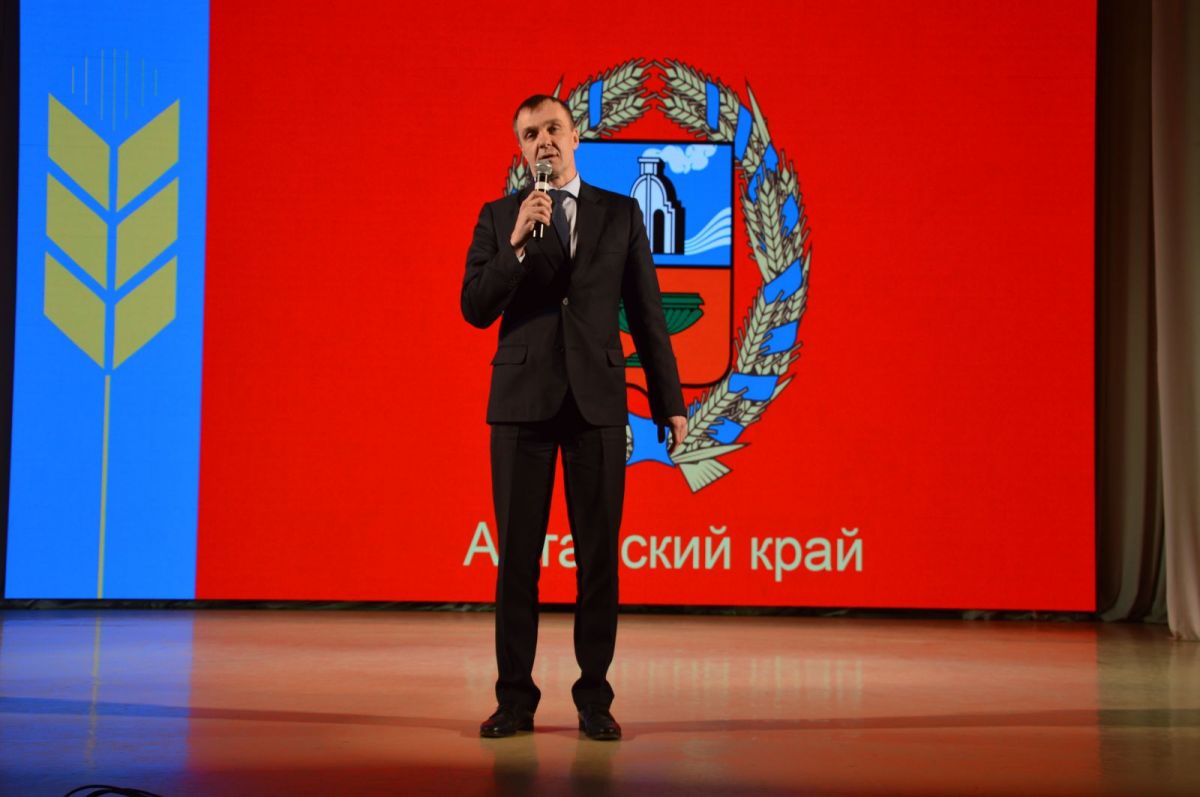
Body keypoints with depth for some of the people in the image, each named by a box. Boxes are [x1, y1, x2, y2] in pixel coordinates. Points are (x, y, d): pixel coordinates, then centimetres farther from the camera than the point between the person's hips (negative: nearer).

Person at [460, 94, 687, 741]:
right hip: (522, 398, 0)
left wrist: (671, 402, 6)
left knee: (598, 554, 2)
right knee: (517, 553, 2)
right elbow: (475, 308, -2)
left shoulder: (620, 215, 9)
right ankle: (515, 697, 10)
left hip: (597, 398, 0)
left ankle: (594, 698, 10)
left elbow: (646, 313, 9)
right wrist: (517, 243, -16)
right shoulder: (498, 217, 8)